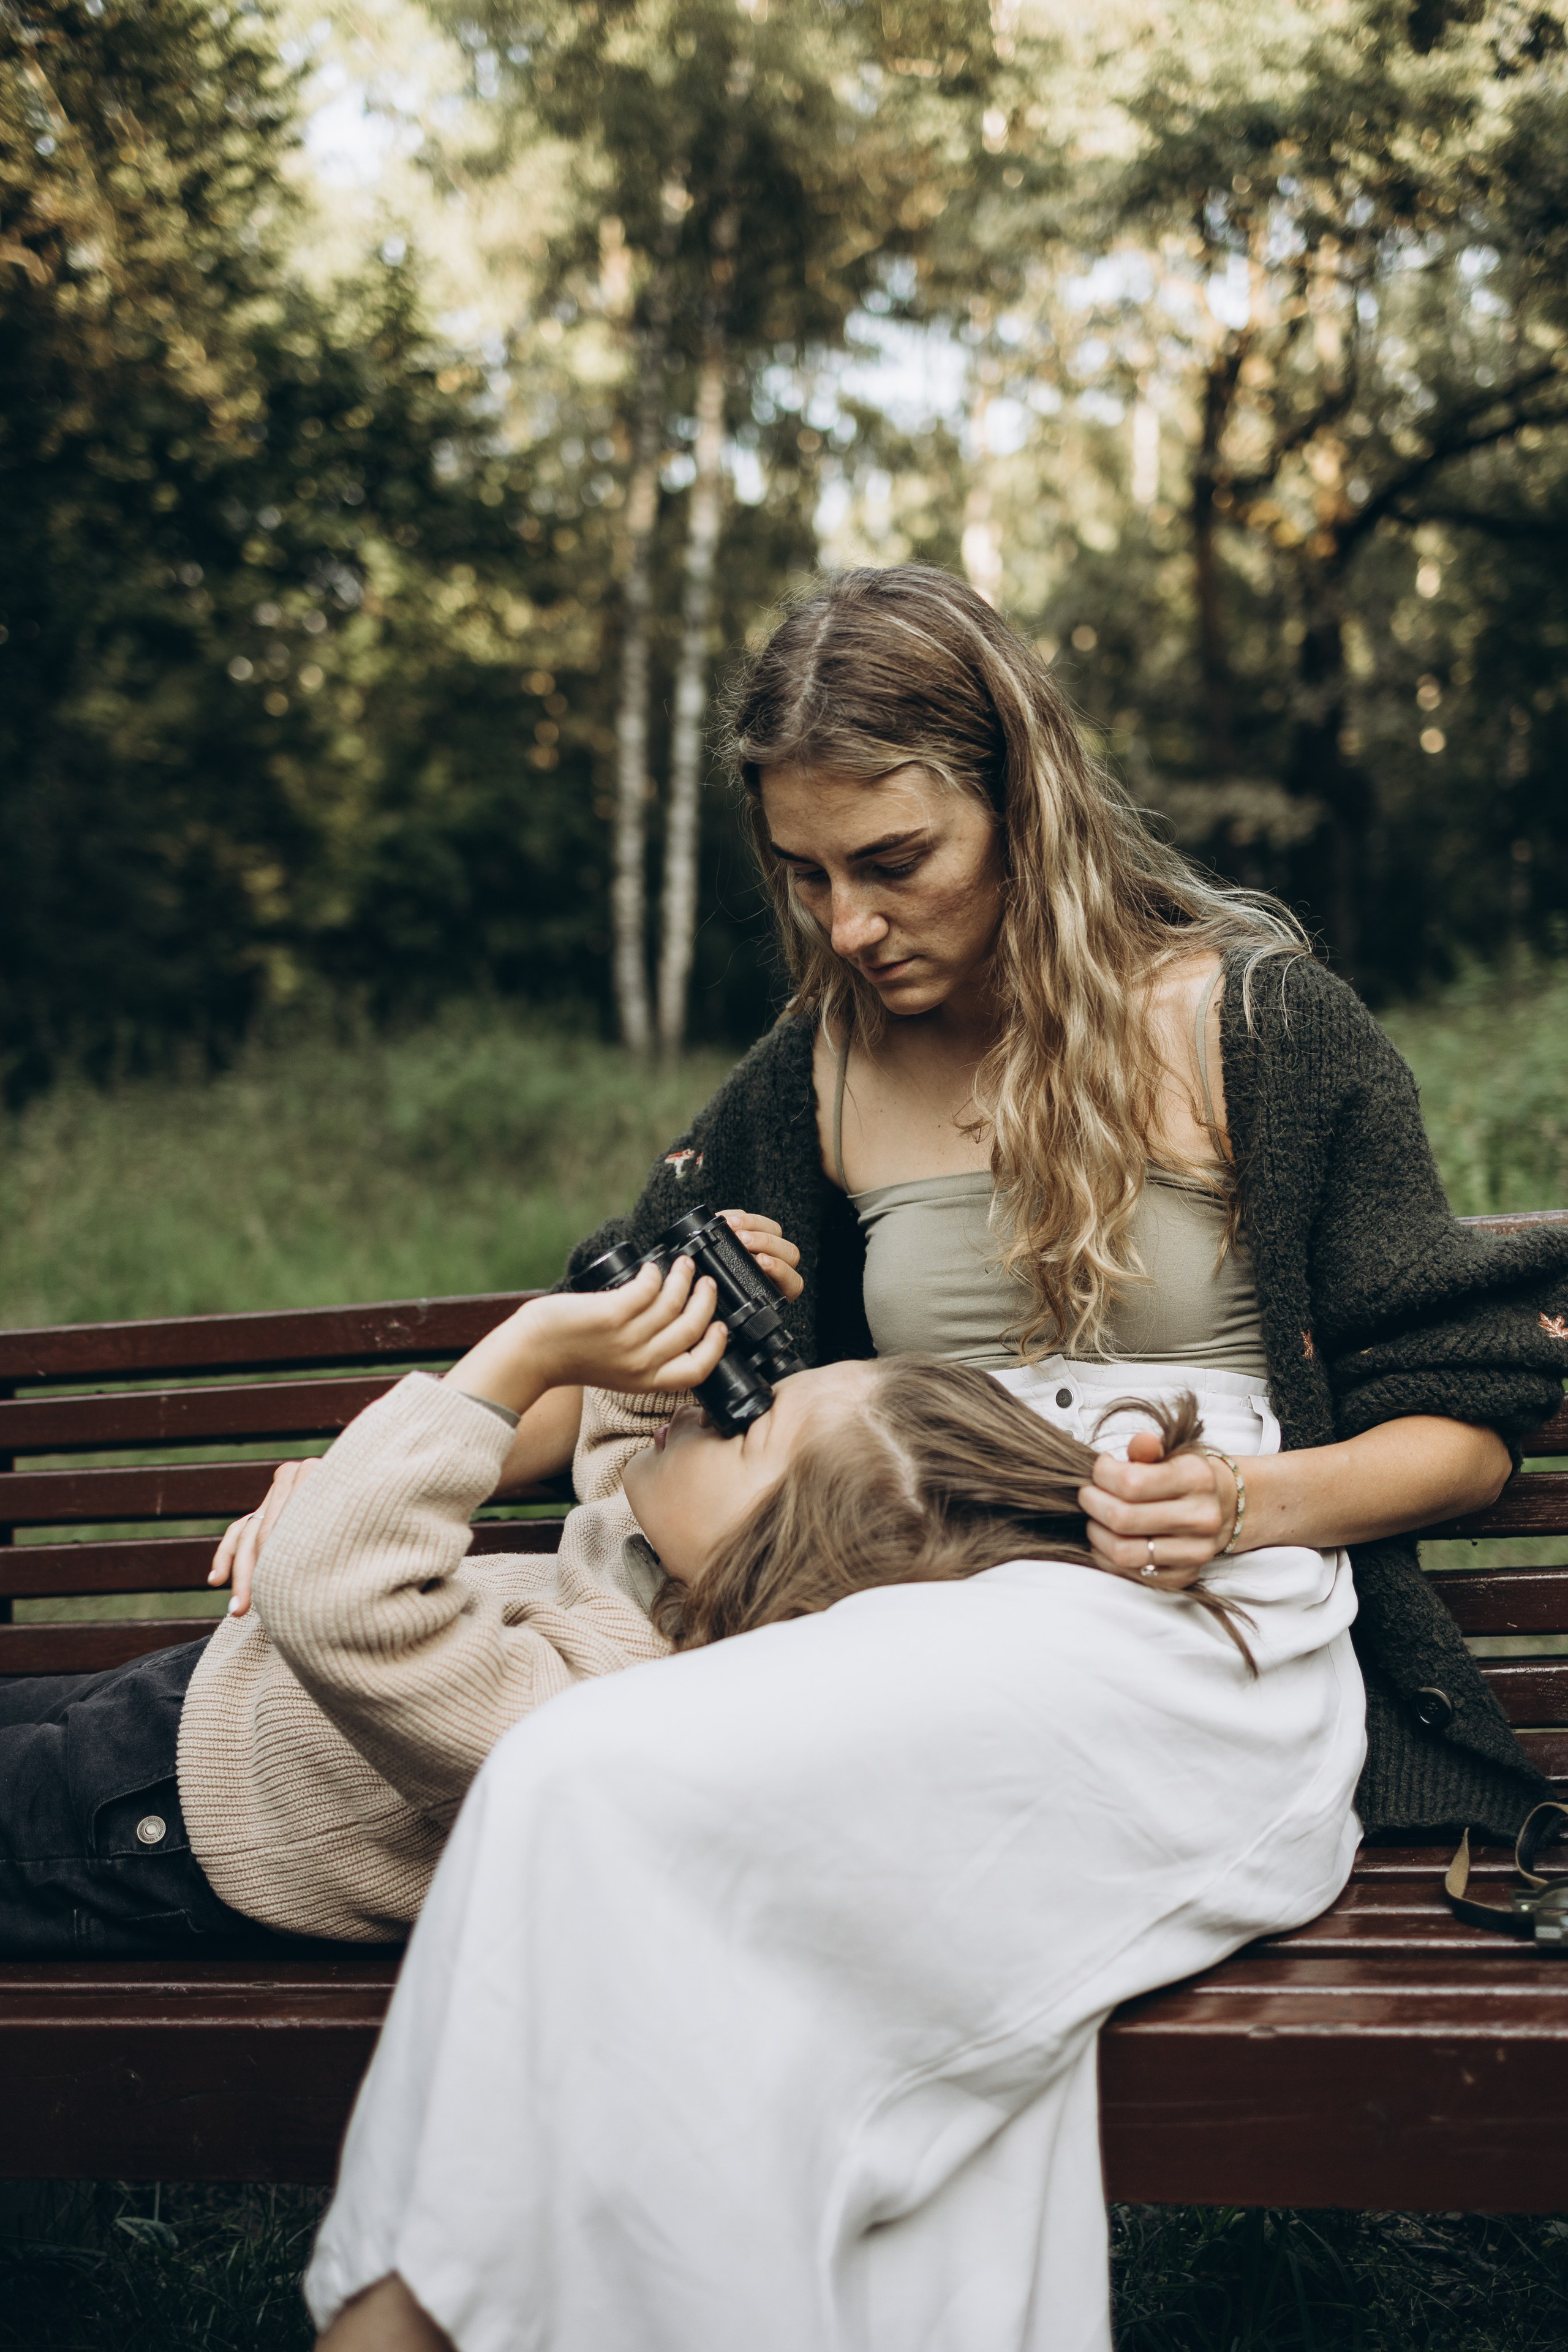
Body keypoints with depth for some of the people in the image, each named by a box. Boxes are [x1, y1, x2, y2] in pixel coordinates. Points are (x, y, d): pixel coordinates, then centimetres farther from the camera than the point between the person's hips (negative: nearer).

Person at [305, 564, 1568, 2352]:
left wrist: (1251, 1502, -14)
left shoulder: (1249, 1017, 2)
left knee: (600, 1782, -29)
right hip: (930, 1653, 4)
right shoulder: (824, 1067, 14)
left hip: (1211, 1660, -4)